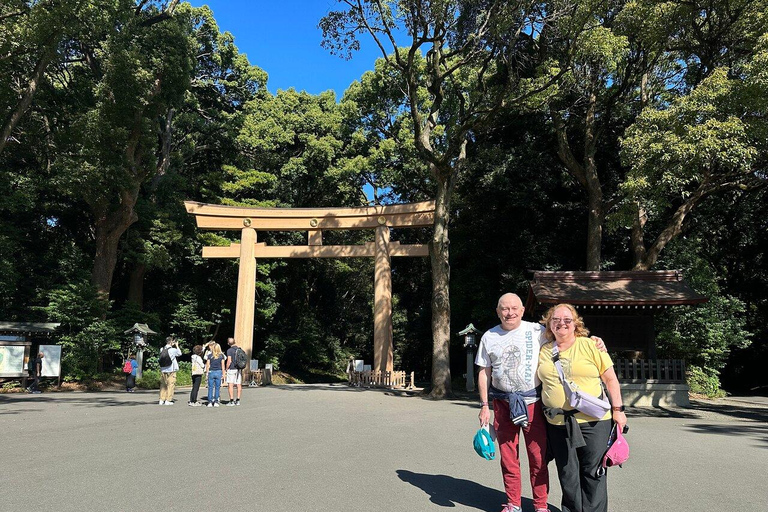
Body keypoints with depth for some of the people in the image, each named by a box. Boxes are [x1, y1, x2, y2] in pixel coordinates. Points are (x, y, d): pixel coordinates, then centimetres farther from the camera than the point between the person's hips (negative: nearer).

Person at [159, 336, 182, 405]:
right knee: (170, 385, 2)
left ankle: (161, 400, 15)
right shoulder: (173, 350, -12)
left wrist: (172, 345, 19)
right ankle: (168, 400, 1)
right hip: (171, 370, -5)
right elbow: (179, 354, 6)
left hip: (162, 370, 5)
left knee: (163, 385, 13)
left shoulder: (162, 349, 3)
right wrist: (177, 346, 16)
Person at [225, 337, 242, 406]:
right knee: (239, 385, 6)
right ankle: (238, 400, 8)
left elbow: (229, 361, -15)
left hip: (231, 369, -5)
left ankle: (231, 401, -5)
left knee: (230, 385, -2)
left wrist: (226, 369, -4)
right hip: (239, 369, 6)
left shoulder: (229, 350, -10)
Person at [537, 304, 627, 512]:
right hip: (558, 423, 3)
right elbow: (542, 382, 17)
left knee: (593, 471, 6)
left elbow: (610, 379, 0)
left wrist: (617, 410, -2)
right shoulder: (544, 351, 6)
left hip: (593, 420, -3)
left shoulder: (590, 346, -2)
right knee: (567, 475, 11)